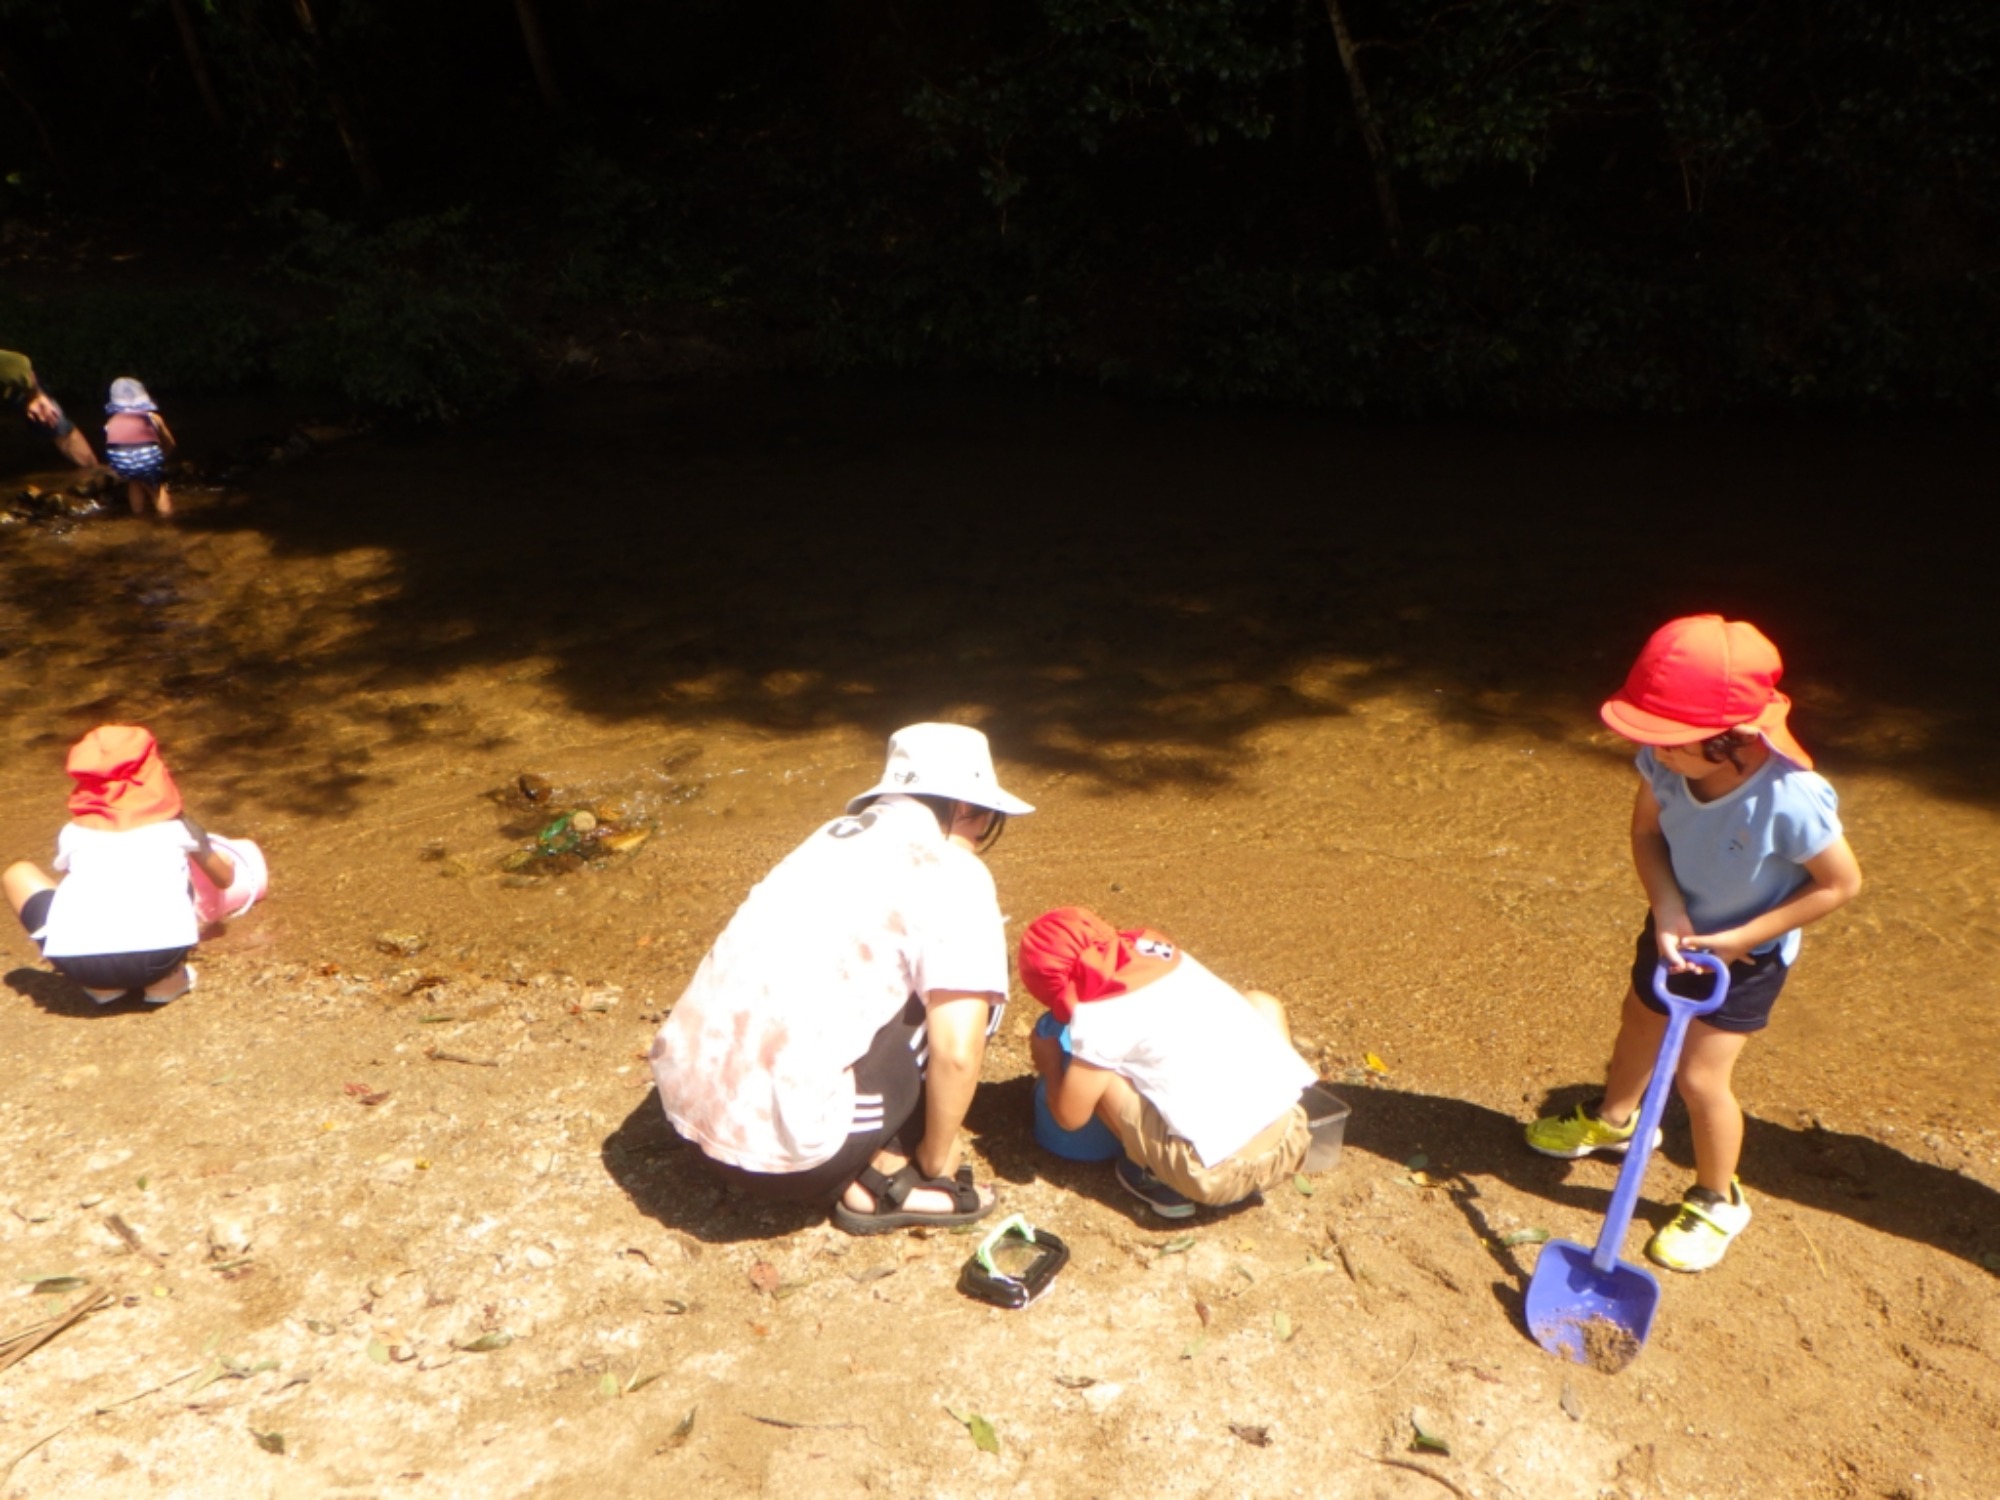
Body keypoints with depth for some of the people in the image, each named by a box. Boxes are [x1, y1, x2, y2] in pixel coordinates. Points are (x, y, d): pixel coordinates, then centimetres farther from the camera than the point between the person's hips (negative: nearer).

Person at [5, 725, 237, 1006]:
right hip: (159, 953, 0)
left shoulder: (72, 832, 28)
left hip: (77, 958, 0)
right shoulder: (175, 823, 25)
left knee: (18, 873, 30)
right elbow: (225, 879, 42)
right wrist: (222, 861, 67)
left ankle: (101, 984, 17)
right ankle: (166, 978, 14)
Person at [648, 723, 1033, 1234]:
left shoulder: (838, 836, 16)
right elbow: (956, 1051, -14)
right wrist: (936, 1159, 6)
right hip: (781, 1142, -8)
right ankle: (880, 1184, 7)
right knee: (966, 998, 6)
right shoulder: (953, 874, -6)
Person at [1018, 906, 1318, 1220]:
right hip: (1294, 1138, 6)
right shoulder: (1158, 952, 12)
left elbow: (1069, 1116, 2)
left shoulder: (1099, 1016, -8)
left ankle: (1163, 1181, 12)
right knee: (1259, 1002, 30)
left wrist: (1050, 1063, 22)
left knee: (1097, 1073, 5)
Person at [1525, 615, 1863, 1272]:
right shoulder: (1666, 761, -26)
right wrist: (1667, 910, -23)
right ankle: (1613, 1120, 56)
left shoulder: (1790, 800, -38)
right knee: (1640, 1019, 25)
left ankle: (1717, 1202, 26)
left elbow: (1841, 883, -22)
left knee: (1700, 1074, -3)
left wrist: (1741, 937, -23)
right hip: (1677, 928, 5)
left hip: (1746, 952, -5)